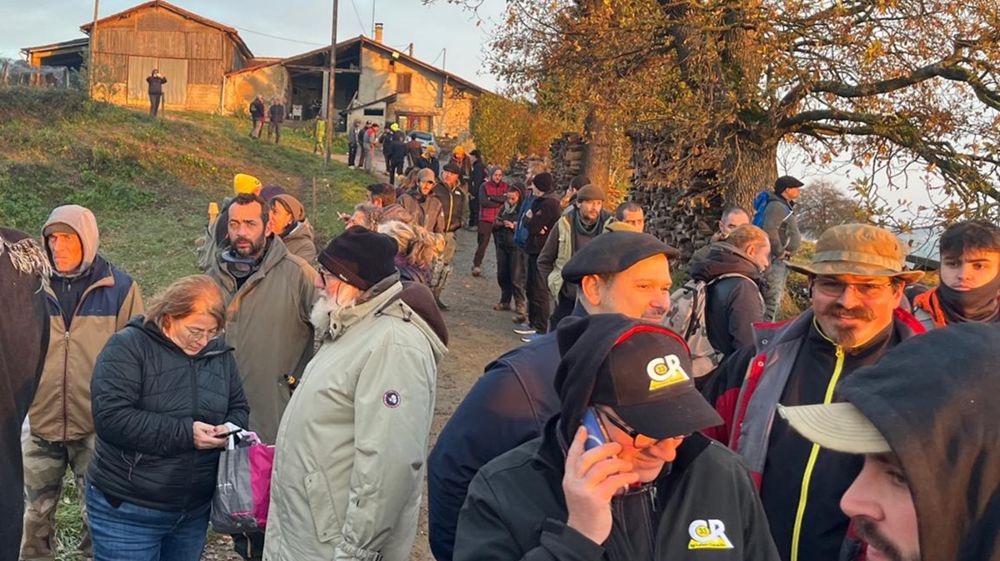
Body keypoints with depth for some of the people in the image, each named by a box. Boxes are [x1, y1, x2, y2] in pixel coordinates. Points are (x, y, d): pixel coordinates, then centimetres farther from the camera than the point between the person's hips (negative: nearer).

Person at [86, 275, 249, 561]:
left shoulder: (220, 353, 6)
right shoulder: (127, 347, -12)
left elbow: (238, 408, 16)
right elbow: (110, 417, -22)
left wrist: (231, 427, -9)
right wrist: (185, 433, -24)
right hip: (127, 510, -5)